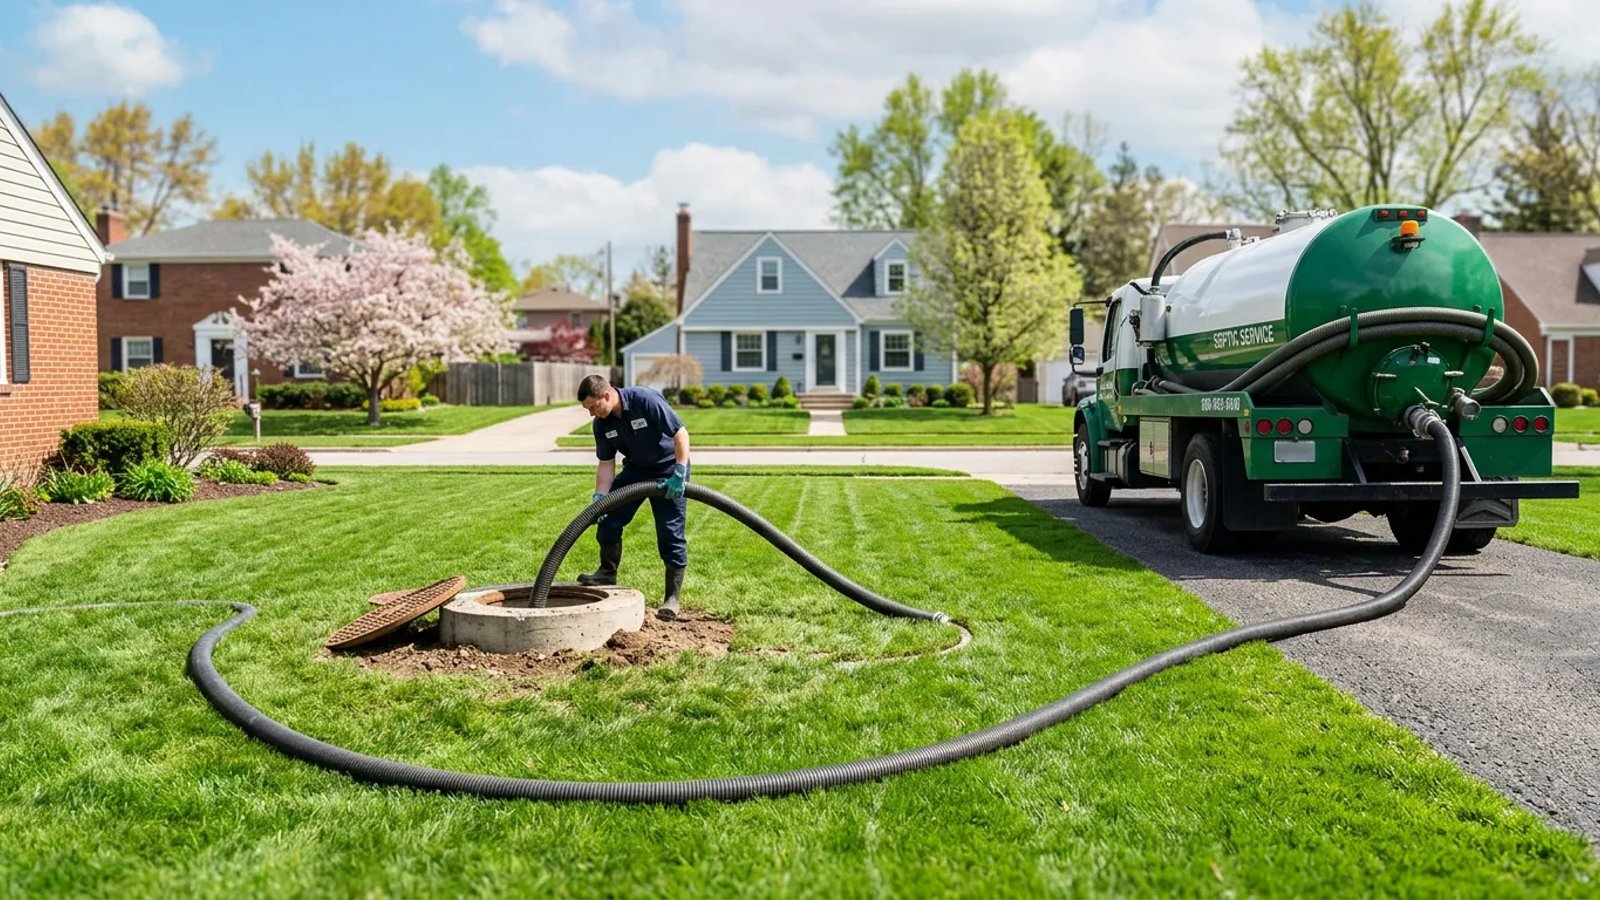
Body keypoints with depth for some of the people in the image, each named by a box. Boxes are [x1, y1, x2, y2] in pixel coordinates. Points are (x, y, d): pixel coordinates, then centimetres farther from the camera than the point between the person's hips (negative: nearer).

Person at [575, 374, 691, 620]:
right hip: (636, 468, 6)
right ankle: (607, 572, 17)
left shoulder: (646, 401, -28)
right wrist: (599, 496, -17)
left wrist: (679, 474, -30)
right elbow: (606, 463, -4)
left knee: (670, 533, -8)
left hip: (668, 468, -6)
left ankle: (672, 597, 0)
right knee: (608, 516, -2)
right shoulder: (601, 424, -8)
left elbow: (681, 434, -26)